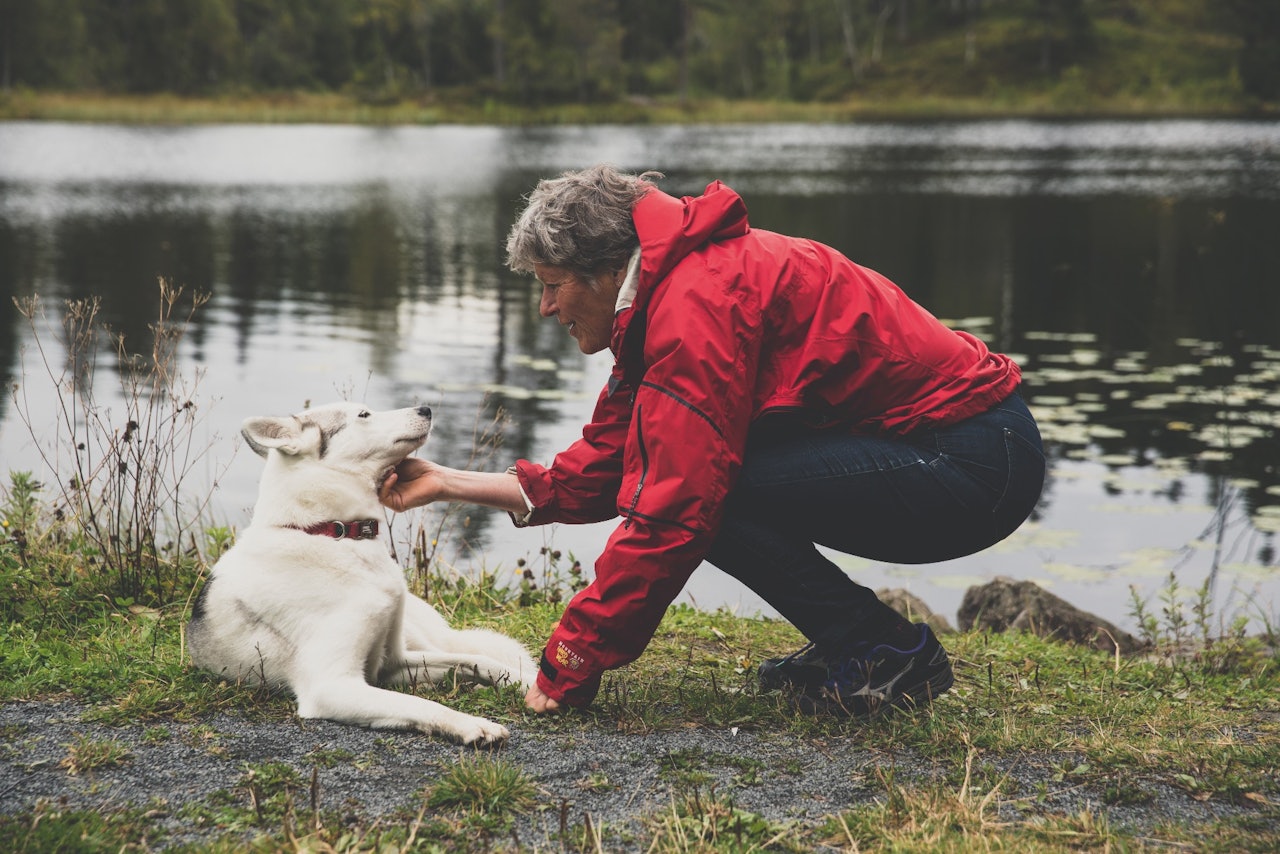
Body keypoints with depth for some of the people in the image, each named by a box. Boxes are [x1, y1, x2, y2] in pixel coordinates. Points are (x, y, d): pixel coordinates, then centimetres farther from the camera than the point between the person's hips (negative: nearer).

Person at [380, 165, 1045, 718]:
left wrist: (569, 666, -17)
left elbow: (672, 517, -23)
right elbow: (599, 473, 16)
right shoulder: (670, 292, 12)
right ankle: (852, 645, 12)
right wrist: (448, 484, 15)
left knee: (707, 488, -18)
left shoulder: (697, 306, -19)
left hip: (976, 467, -10)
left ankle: (888, 654, -6)